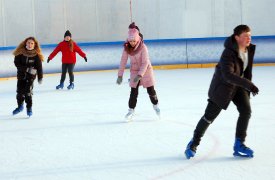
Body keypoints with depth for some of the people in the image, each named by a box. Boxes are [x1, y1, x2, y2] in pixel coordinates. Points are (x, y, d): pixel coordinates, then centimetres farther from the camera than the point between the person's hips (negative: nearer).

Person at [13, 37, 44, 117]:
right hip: (21, 75, 2)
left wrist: (40, 77, -7)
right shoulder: (20, 52, -8)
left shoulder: (36, 55, -9)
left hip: (30, 76, -2)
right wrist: (27, 69, -20)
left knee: (28, 92, -8)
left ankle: (29, 109, 7)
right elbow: (17, 63, -11)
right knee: (20, 91, 11)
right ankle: (20, 106, 35)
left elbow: (39, 66, -6)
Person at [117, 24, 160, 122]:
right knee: (134, 92, -5)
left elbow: (145, 63, -24)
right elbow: (123, 61, -7)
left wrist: (139, 75, -31)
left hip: (146, 70, -2)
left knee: (151, 90, 8)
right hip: (134, 71, 2)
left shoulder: (143, 47, -23)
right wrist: (120, 75, -9)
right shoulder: (127, 48, -11)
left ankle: (156, 105, 34)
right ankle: (131, 110, 7)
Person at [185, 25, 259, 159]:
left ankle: (239, 145, 5)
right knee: (209, 116, 1)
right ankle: (194, 143, 19)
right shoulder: (229, 52, -30)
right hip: (223, 86, -6)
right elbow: (228, 75, -40)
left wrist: (247, 89, 8)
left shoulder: (250, 49, -6)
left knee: (246, 110, -8)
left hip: (239, 86, 6)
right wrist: (249, 85, -44)